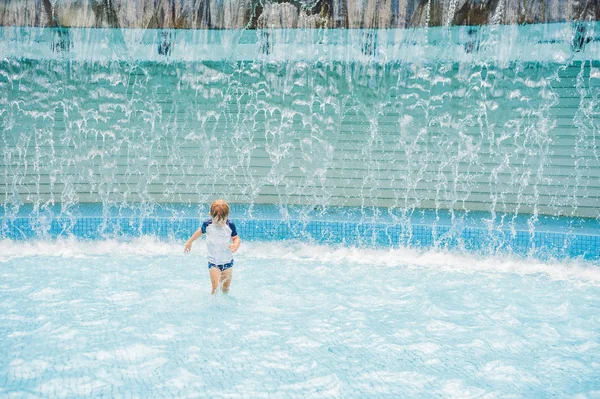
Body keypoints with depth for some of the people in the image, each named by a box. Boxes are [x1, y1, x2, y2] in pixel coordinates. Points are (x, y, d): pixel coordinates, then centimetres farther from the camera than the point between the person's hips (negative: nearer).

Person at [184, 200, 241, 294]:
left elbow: (236, 238, -1)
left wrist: (236, 245, -25)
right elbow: (200, 231, 11)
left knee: (226, 288, 12)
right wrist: (189, 242, 23)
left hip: (227, 261, 1)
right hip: (213, 262, -1)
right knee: (215, 287, -16)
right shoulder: (207, 225, -10)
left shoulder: (230, 225, -10)